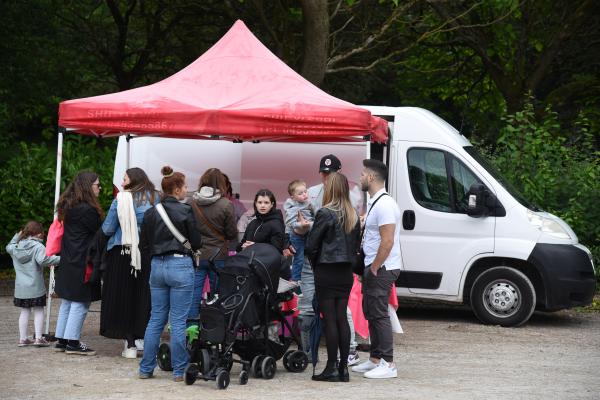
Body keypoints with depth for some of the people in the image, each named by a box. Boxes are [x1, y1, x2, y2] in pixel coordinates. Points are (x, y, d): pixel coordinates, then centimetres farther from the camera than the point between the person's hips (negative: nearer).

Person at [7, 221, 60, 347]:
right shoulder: (38, 247, -14)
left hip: (20, 288, 6)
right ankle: (38, 338, -1)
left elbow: (9, 247, 29)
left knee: (24, 312, 13)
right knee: (39, 311, 3)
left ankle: (23, 338, 15)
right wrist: (60, 259, -27)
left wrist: (17, 236, 29)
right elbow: (43, 260, -29)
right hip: (35, 288, -6)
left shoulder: (15, 247, 6)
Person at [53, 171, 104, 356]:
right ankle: (72, 342, -1)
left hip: (68, 262, 10)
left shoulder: (69, 207, 11)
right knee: (80, 302, -3)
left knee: (67, 302, 15)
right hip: (82, 263, -10)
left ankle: (61, 340, 19)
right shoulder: (86, 210, -18)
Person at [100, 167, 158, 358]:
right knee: (144, 298, 8)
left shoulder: (121, 200, -5)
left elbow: (107, 229, -4)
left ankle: (130, 344, 2)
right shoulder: (154, 199, 2)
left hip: (122, 253, -2)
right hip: (148, 254, 2)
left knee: (124, 297, 4)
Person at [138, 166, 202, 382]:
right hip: (180, 265, -5)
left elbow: (143, 244, 8)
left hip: (157, 266, 5)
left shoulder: (151, 213, 4)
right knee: (178, 321, 0)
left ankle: (146, 368, 13)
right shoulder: (185, 211, -10)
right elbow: (196, 242, -5)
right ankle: (179, 371, 4)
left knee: (156, 319, 12)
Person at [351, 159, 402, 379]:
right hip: (374, 267, 10)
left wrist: (374, 269, -19)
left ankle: (388, 364, -7)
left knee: (378, 314, -9)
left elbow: (387, 242, -23)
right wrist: (368, 269, 16)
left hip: (382, 269, -10)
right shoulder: (375, 203, 15)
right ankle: (375, 359, 22)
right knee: (371, 312, 15)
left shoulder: (384, 204, -18)